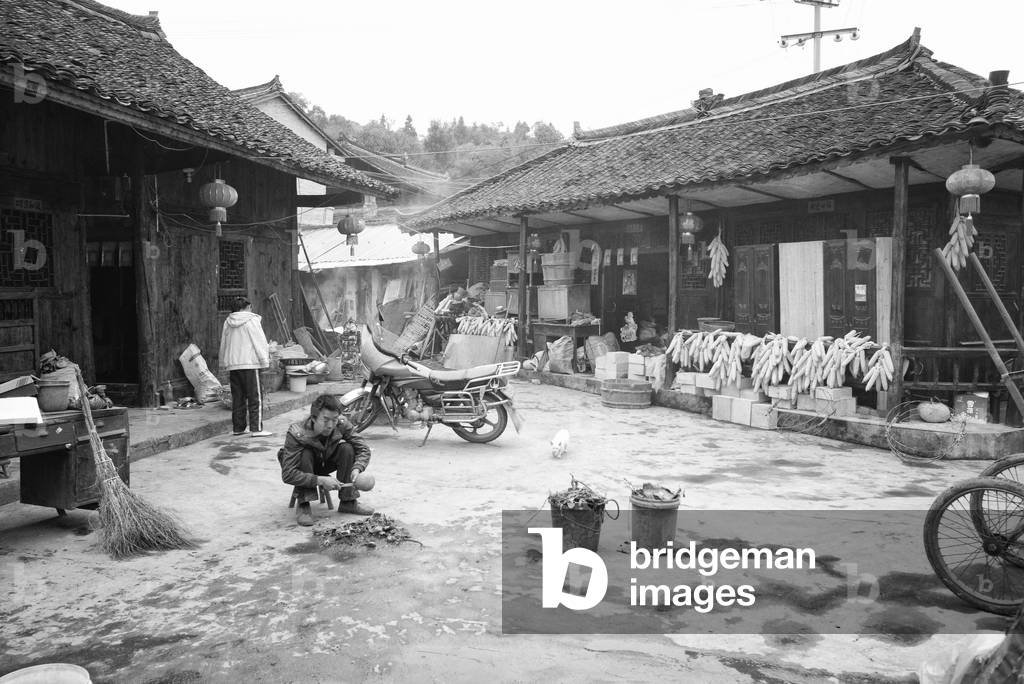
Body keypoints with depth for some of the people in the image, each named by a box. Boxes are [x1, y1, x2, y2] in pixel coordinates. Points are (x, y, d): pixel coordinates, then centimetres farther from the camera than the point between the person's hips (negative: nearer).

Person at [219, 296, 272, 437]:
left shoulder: (228, 322, 12)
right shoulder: (252, 320, -5)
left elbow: (223, 345, 18)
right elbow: (260, 341, -8)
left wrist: (224, 364, 24)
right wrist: (265, 360, -3)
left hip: (232, 364, 6)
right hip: (249, 363, -6)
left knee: (237, 397, 12)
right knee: (255, 397, -3)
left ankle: (238, 427, 16)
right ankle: (257, 428, -6)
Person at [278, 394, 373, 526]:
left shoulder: (341, 424, -26)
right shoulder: (296, 434, -36)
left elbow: (364, 449, -17)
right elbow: (288, 475, -37)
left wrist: (357, 469, -37)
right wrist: (320, 480, -44)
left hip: (324, 464, 4)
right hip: (303, 469, -3)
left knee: (347, 448, -22)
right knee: (305, 454, -34)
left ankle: (348, 501, -12)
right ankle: (303, 505, -23)